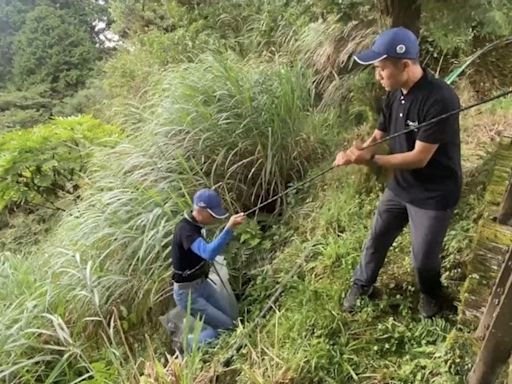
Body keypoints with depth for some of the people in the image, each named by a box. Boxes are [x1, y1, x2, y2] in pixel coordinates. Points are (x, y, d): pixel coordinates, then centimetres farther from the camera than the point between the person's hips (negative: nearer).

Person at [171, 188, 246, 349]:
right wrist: (230, 227, -54)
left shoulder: (195, 223, 0)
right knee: (226, 327, -4)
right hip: (187, 293, -9)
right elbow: (209, 254, -47)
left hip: (202, 284, 9)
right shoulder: (185, 230, -29)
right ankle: (188, 345, 10)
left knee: (231, 319, 12)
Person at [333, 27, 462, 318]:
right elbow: (380, 135, 3)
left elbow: (419, 158, -28)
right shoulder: (396, 94, -5)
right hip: (400, 186, 7)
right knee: (377, 240, 18)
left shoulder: (440, 99, -30)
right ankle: (362, 285, 43)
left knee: (424, 257, 12)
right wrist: (356, 152, -17)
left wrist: (370, 159, -29)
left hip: (434, 195, -6)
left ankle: (431, 293, 45)